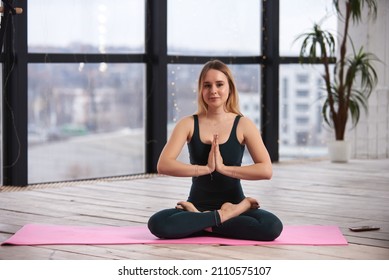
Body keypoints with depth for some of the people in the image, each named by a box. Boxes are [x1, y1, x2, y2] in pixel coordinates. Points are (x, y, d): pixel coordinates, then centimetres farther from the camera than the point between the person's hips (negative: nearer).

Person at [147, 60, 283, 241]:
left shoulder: (243, 125, -2)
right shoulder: (188, 124, 0)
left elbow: (266, 170, -13)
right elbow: (163, 165, -13)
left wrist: (223, 168, -21)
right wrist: (206, 168, -20)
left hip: (233, 205, 0)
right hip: (198, 205, 0)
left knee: (272, 226, -30)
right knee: (158, 223, -30)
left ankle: (204, 222, -14)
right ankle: (222, 218, -15)